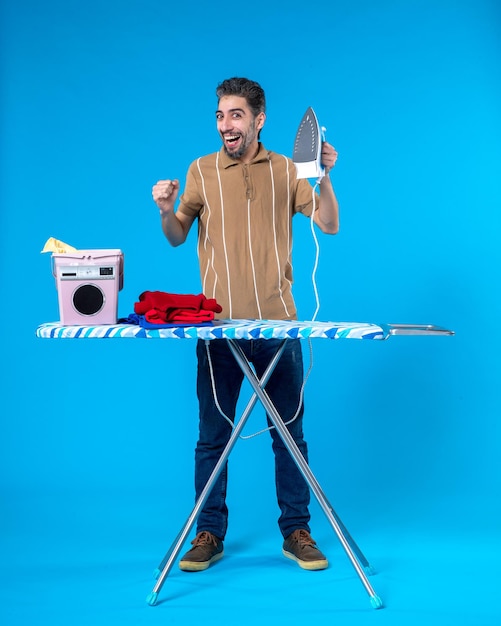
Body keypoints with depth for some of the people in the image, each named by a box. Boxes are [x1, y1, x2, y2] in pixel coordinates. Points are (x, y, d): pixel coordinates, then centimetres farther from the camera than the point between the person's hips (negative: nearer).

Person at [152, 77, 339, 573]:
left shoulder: (285, 170, 6)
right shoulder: (201, 170, 6)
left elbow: (329, 225, 4)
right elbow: (177, 238, 8)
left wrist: (324, 176, -10)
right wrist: (165, 211, -13)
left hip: (277, 323, 0)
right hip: (219, 324, 0)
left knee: (289, 431, 6)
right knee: (212, 434, 5)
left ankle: (296, 532, 17)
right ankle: (209, 534, 16)